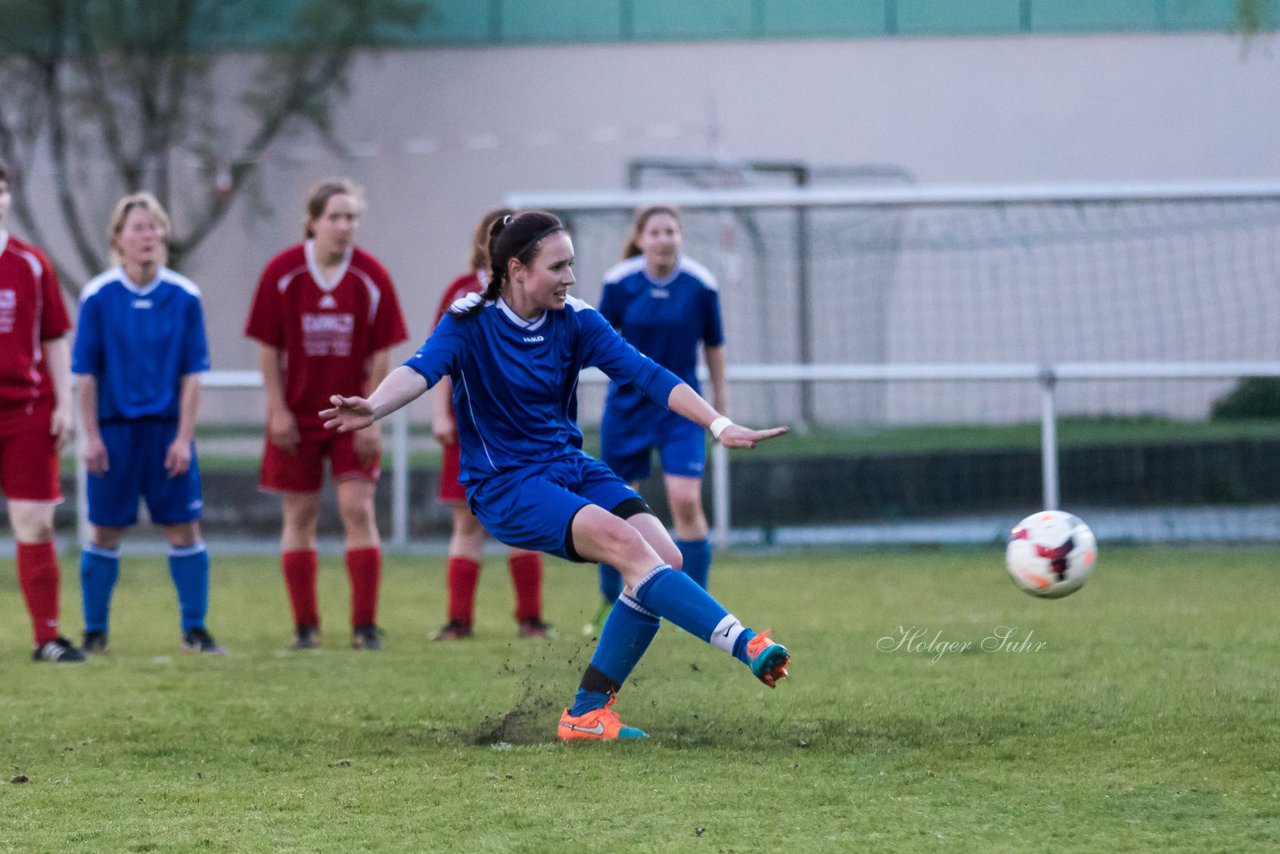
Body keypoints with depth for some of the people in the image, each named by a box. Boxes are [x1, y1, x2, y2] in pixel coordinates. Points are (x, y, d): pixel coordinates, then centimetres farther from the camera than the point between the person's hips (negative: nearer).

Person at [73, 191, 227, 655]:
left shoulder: (184, 296, 0)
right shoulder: (98, 296, -4)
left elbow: (192, 373, 2)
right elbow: (86, 373, -1)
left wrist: (184, 437, -4)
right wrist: (91, 436, -5)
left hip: (168, 429, 1)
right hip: (114, 427, -1)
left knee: (184, 529, 0)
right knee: (104, 531, 3)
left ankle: (195, 630, 8)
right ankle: (95, 632, 13)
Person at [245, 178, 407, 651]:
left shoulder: (371, 278, -6)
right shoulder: (281, 273, -7)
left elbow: (381, 354, -3)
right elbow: (268, 347, -2)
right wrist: (278, 410, -7)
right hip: (296, 416, 0)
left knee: (358, 509, -8)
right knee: (299, 516, 3)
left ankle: (365, 625, -4)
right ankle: (305, 625, 11)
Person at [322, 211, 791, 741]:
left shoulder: (575, 322, 1)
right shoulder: (469, 324, -10)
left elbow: (645, 373, -8)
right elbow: (422, 369, -28)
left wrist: (718, 425, -20)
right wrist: (373, 407, -50)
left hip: (569, 467, 6)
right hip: (504, 485, -6)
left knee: (663, 556, -15)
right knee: (623, 542, -28)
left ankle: (588, 711, -6)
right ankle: (744, 645, -35)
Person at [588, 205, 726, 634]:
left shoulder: (700, 285, -9)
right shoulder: (619, 281, -9)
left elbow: (713, 343, 3)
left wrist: (719, 395, 10)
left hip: (680, 408, -1)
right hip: (627, 403, 1)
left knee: (686, 502, -14)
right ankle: (612, 603, 25)